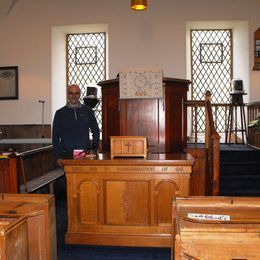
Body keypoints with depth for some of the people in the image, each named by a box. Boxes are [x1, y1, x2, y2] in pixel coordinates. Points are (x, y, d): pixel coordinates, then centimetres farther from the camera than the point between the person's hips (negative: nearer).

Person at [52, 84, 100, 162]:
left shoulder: (87, 110, 8)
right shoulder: (60, 113, 7)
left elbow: (95, 130, 14)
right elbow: (55, 136, 8)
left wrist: (94, 149, 5)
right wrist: (58, 156, 1)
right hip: (66, 155, 0)